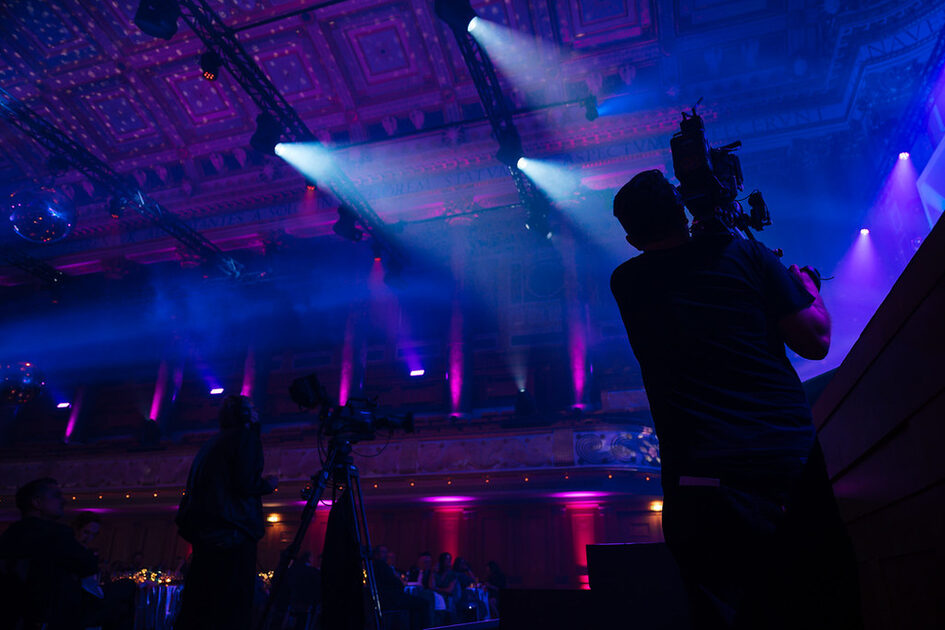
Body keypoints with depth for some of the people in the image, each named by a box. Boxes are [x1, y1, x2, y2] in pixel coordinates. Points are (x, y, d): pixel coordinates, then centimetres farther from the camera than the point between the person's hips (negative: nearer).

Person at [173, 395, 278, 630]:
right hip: (233, 531, -8)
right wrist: (268, 485, 4)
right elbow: (245, 484, -14)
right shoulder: (246, 437, -3)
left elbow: (193, 488, 20)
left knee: (197, 605, 10)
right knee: (233, 611, -8)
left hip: (202, 530, 8)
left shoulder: (211, 443, 20)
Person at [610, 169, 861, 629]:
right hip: (794, 464, 1)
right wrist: (809, 289, 21)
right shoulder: (740, 253, 0)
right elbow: (815, 341, 2)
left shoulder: (625, 284, 5)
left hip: (703, 482, 0)